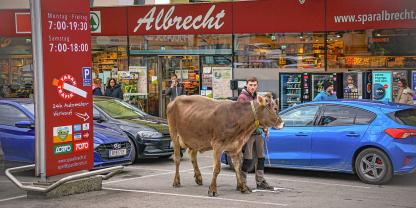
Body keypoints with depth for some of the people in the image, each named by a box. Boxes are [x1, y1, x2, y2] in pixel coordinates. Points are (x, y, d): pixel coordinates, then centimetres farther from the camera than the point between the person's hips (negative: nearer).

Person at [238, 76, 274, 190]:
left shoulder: (256, 97, 19)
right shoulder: (242, 97, -8)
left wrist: (264, 127, 18)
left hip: (257, 132, 8)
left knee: (261, 156, 11)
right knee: (248, 158, -7)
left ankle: (260, 182, 20)